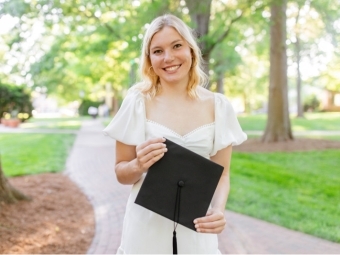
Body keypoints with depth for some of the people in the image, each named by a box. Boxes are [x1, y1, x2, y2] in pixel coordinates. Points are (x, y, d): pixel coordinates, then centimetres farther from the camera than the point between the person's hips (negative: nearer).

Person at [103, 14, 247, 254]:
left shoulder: (219, 107, -3)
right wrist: (139, 165, -22)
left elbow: (222, 174, 2)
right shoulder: (138, 102, -7)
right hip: (147, 225, -1)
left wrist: (218, 210, -16)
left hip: (195, 227, 1)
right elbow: (121, 172, -1)